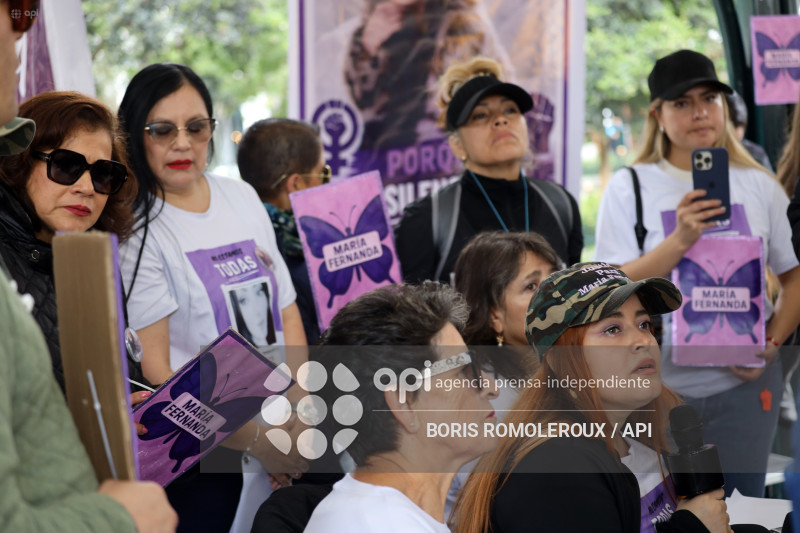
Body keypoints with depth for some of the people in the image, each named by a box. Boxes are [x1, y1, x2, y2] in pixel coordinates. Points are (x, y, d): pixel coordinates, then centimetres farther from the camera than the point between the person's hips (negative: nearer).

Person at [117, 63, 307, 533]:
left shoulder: (242, 198, 9)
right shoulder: (134, 229, -10)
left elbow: (287, 312, 11)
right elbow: (152, 370, -14)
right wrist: (256, 441, -17)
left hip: (282, 446, 6)